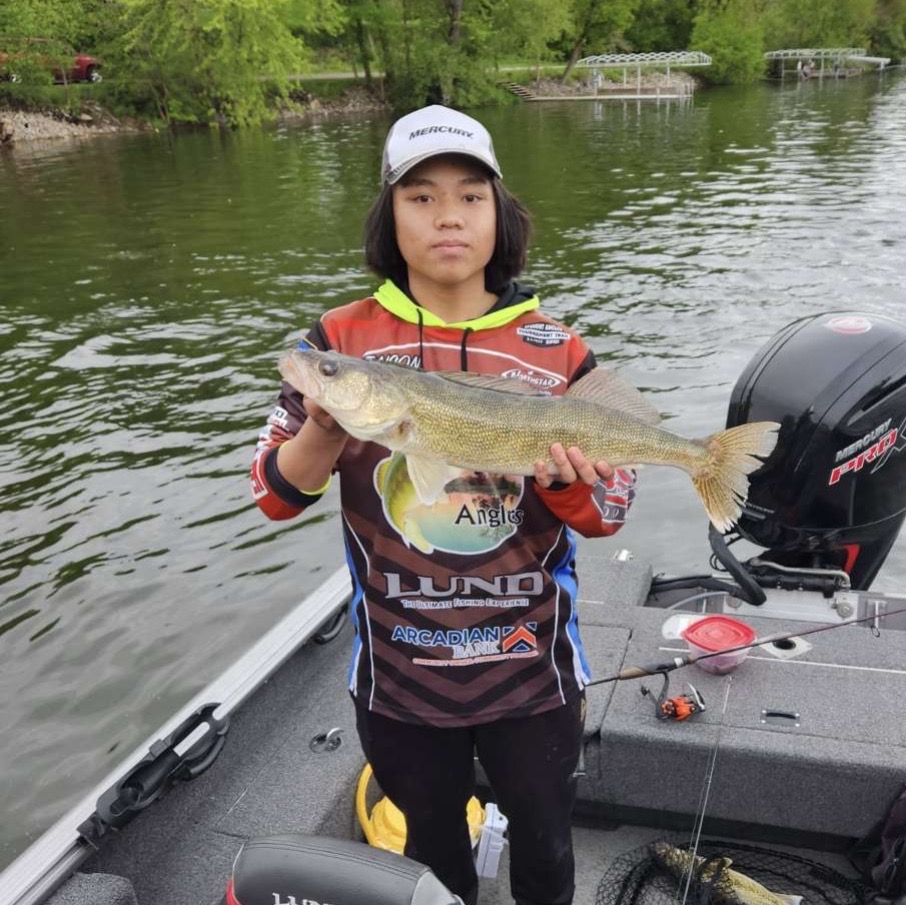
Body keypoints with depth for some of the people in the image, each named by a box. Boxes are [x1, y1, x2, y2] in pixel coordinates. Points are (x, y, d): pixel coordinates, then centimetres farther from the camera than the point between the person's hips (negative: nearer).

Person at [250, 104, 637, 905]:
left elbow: (609, 514, -4)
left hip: (532, 673, 0)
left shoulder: (557, 350, -8)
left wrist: (568, 482, -26)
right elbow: (276, 495, -8)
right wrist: (326, 429, -28)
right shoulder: (342, 341, -8)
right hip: (398, 676, 1)